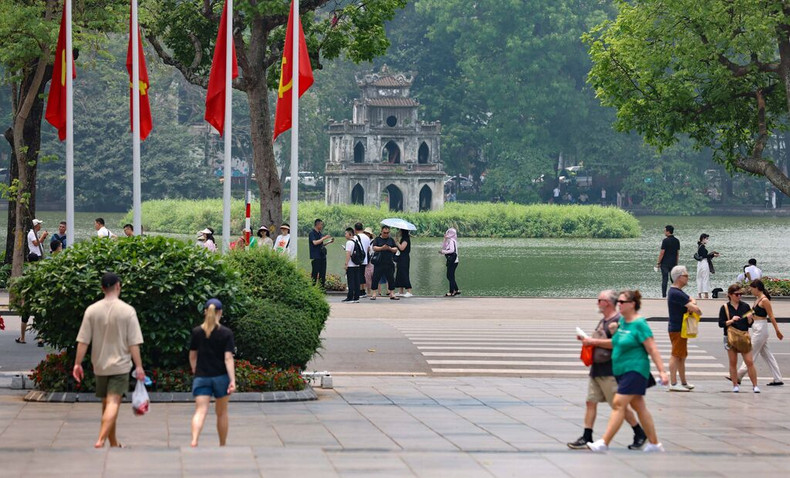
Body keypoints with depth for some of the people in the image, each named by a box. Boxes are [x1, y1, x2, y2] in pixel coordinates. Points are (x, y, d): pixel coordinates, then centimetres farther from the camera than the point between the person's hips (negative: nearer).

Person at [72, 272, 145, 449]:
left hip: (100, 365, 3)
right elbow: (134, 343, -9)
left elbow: (83, 341, -2)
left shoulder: (92, 310, -2)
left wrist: (78, 363, 3)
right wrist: (139, 366, -5)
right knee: (113, 403, -7)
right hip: (120, 365, -3)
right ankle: (101, 439, -23)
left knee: (106, 403, 15)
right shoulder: (127, 311, -8)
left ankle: (114, 442, 25)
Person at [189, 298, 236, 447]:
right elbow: (228, 358, -12)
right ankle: (222, 445, 27)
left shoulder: (197, 332, 0)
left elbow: (192, 356, 9)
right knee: (222, 412, 15)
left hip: (201, 377, 1)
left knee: (200, 411, -7)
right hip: (221, 377, -1)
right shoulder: (226, 333, -6)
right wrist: (233, 380, -13)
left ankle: (194, 440, -31)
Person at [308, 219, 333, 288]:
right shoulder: (312, 233, -8)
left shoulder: (320, 233, 16)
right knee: (315, 273, -7)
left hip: (322, 256, 8)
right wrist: (324, 238, -18)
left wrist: (329, 242, 12)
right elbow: (315, 242, -22)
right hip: (315, 257, -8)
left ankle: (322, 286, 10)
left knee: (322, 273, 6)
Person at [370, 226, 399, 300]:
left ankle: (392, 294, 11)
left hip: (389, 263, 2)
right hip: (379, 263, -2)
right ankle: (374, 294, 3)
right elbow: (374, 248, -9)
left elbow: (396, 249, 6)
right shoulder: (377, 239, 5)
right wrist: (382, 248, -23)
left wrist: (390, 248, -14)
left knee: (391, 279, 4)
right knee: (376, 278, -3)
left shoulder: (391, 240, 12)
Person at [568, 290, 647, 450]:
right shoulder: (603, 321, 17)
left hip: (610, 371, -9)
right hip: (597, 369, 9)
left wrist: (592, 341, -21)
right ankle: (587, 438, 4)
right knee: (591, 402, 4)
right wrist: (587, 340, 11)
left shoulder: (618, 321, -14)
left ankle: (640, 433, 12)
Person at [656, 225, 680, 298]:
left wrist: (658, 262, -6)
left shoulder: (665, 240, -12)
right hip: (673, 263, 5)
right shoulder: (677, 241, 7)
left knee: (665, 279, -3)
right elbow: (678, 253, 11)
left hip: (665, 263, -5)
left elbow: (662, 252, -13)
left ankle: (664, 295, -5)